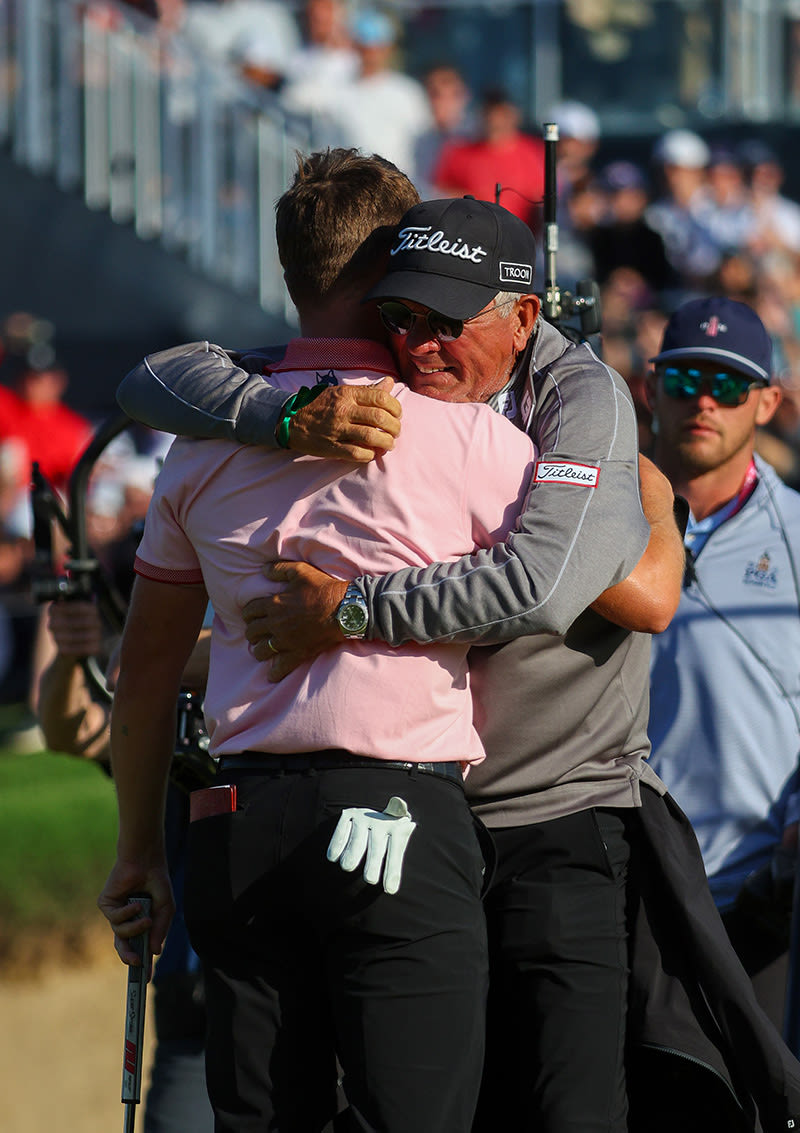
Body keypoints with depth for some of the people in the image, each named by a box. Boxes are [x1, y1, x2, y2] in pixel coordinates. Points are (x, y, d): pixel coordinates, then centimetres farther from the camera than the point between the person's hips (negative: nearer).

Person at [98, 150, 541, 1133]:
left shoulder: (206, 443, 10)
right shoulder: (465, 435, -6)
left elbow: (146, 662, 17)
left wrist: (138, 849, 26)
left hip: (238, 828, 5)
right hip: (400, 814, -5)